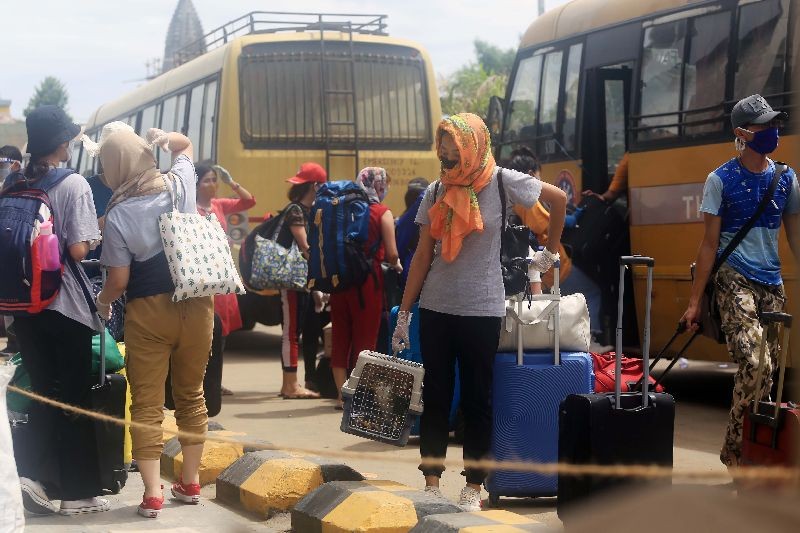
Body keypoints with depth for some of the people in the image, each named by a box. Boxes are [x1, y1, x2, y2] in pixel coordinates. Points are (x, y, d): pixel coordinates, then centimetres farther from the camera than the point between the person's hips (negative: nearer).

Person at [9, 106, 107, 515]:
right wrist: (97, 235, 2)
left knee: (42, 393, 15)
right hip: (65, 305, -5)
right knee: (75, 398, 6)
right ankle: (79, 492, 12)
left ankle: (30, 474, -2)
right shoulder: (73, 185, -12)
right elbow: (78, 251, -17)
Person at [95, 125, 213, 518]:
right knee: (191, 395, 16)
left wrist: (102, 302, 11)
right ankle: (190, 483, 24)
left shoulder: (118, 214, -12)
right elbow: (185, 145, 23)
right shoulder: (180, 184, -1)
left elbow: (119, 280, -9)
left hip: (148, 311, -4)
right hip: (195, 305, 4)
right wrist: (165, 139, 3)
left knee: (147, 403, 3)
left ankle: (152, 494, 0)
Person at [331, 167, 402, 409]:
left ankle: (342, 395, 15)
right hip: (367, 280, -4)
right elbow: (391, 254, -9)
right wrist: (396, 265, 11)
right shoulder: (383, 213, -5)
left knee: (340, 337, 11)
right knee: (365, 338, 4)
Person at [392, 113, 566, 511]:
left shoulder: (502, 182, -6)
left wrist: (550, 253, 10)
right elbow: (422, 256, 6)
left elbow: (559, 198, 6)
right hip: (435, 309, 3)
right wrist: (404, 312, 4)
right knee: (435, 397, 6)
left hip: (481, 311, -3)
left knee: (477, 401, 3)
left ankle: (473, 488, 10)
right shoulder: (436, 192, 3)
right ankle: (431, 483, 13)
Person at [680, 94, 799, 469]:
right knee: (755, 363, -20)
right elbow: (710, 244, -3)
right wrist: (694, 302, -5)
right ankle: (734, 448, -6)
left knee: (767, 370, 3)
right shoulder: (721, 181, -4)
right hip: (734, 281, -5)